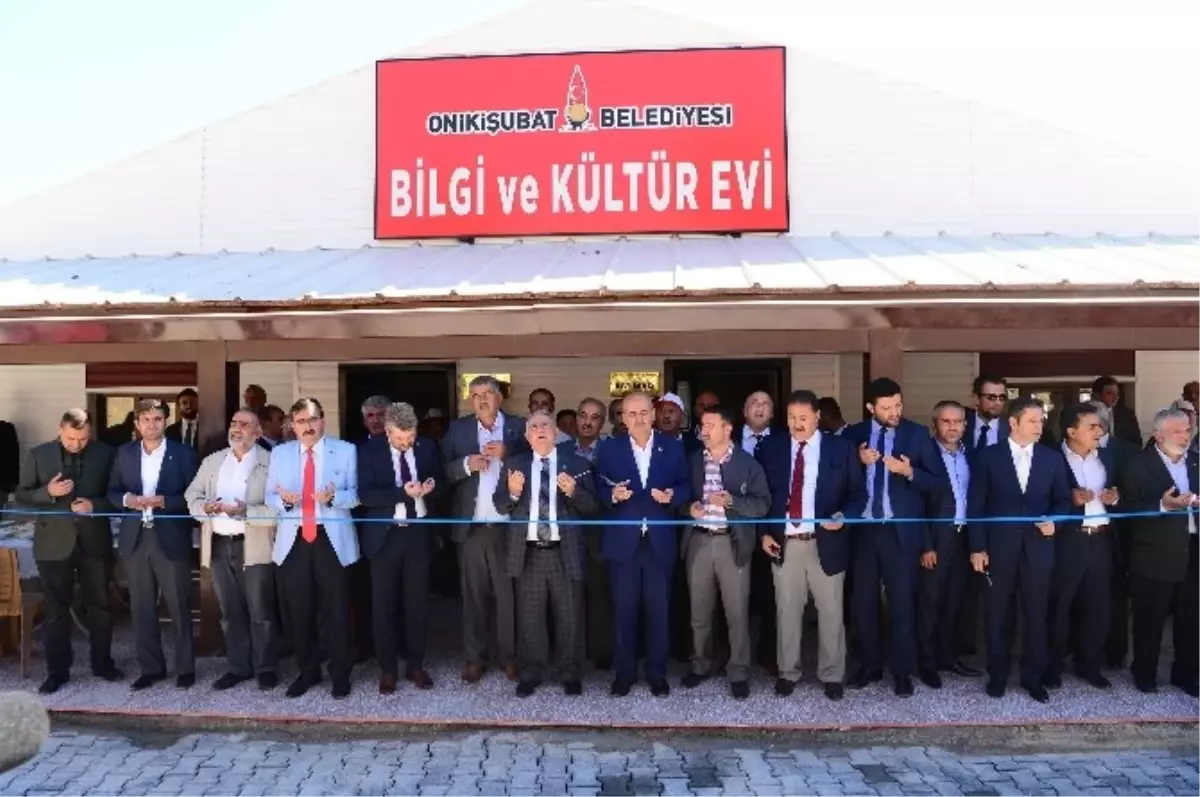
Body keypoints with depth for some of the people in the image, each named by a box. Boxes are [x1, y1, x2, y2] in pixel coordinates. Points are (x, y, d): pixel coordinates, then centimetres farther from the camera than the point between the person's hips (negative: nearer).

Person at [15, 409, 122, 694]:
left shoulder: (104, 454, 0)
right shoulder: (38, 455, 0)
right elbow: (21, 494, 1)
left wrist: (95, 505, -17)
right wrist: (48, 492, -18)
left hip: (94, 541, 0)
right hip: (54, 542, 0)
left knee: (100, 606, 10)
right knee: (56, 610, 7)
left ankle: (102, 663, 25)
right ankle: (57, 671, 19)